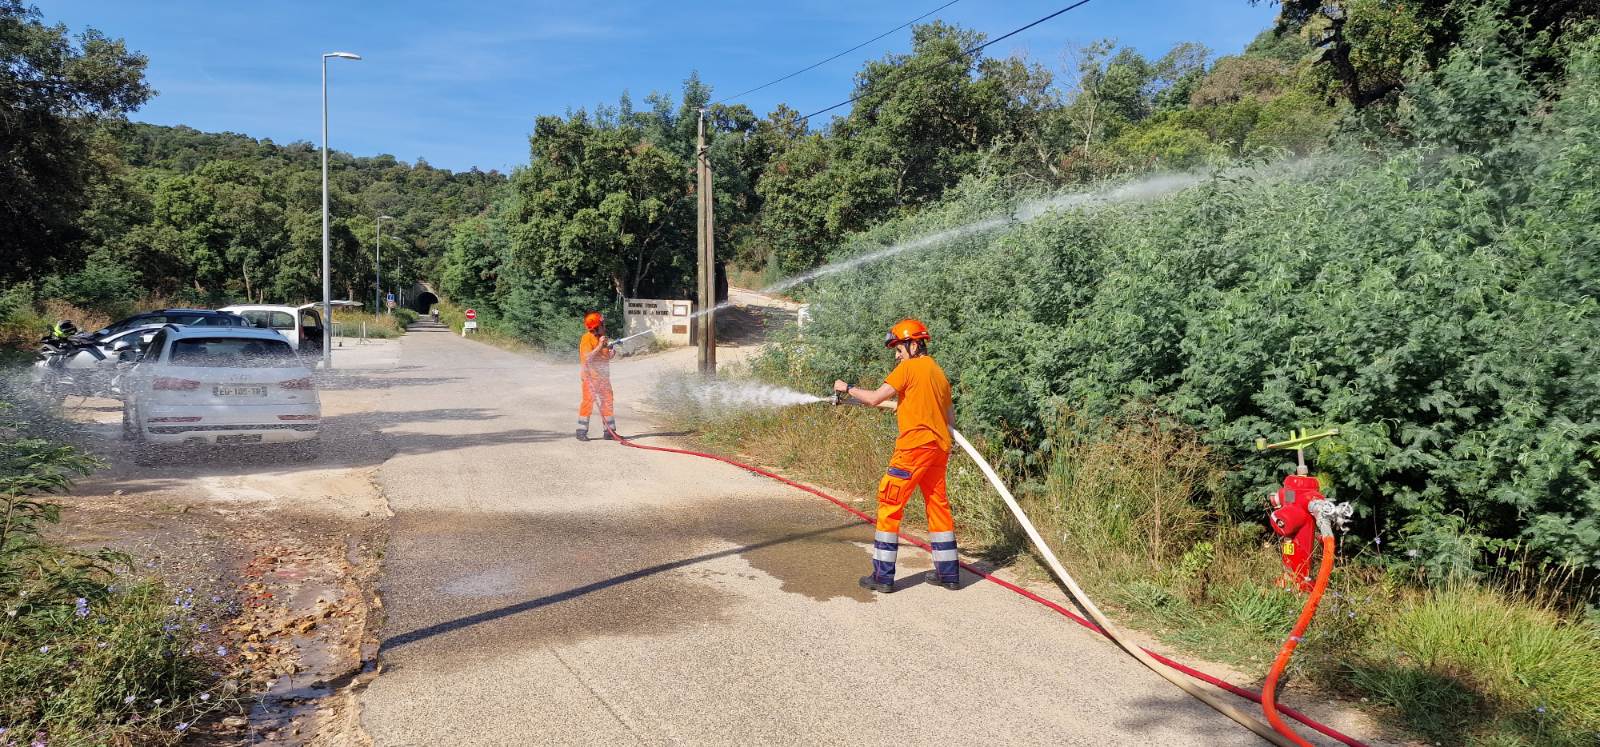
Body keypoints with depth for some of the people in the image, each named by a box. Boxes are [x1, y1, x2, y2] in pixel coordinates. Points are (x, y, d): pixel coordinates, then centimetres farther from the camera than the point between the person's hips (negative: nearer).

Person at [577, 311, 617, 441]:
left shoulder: (603, 338, 11)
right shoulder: (587, 338, -12)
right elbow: (587, 357, -20)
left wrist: (611, 353, -4)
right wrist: (599, 346, -25)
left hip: (603, 376, 7)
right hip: (590, 376, -7)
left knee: (607, 402, 8)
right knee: (588, 402, -5)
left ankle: (610, 431, 14)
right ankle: (581, 431, 1)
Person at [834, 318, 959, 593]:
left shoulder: (909, 367, -7)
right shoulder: (939, 372, 17)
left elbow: (875, 398, -11)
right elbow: (950, 417, 22)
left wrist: (847, 388, 2)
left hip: (914, 446, -8)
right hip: (939, 447, 8)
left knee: (889, 504, -2)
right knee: (938, 506, 15)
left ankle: (883, 576, -2)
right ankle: (948, 573, 20)